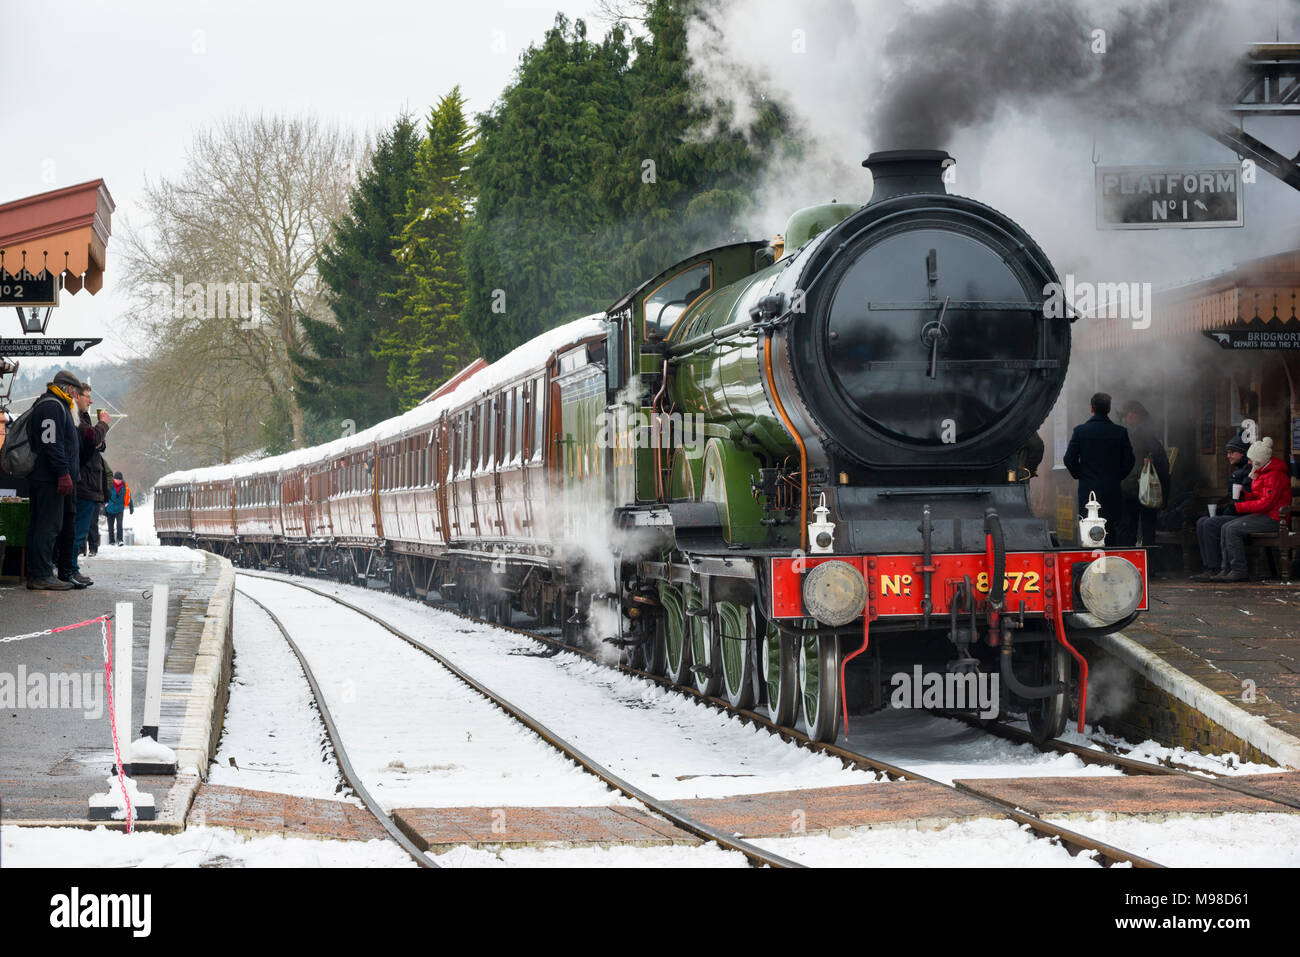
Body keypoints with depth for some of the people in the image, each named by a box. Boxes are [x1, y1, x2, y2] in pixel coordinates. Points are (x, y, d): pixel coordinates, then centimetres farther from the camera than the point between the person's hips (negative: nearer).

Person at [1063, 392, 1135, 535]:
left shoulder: (1080, 431, -4)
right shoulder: (1120, 432, -2)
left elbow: (1069, 459, -3)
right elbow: (1128, 460, 2)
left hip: (1087, 489, -1)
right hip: (1113, 490, 1)